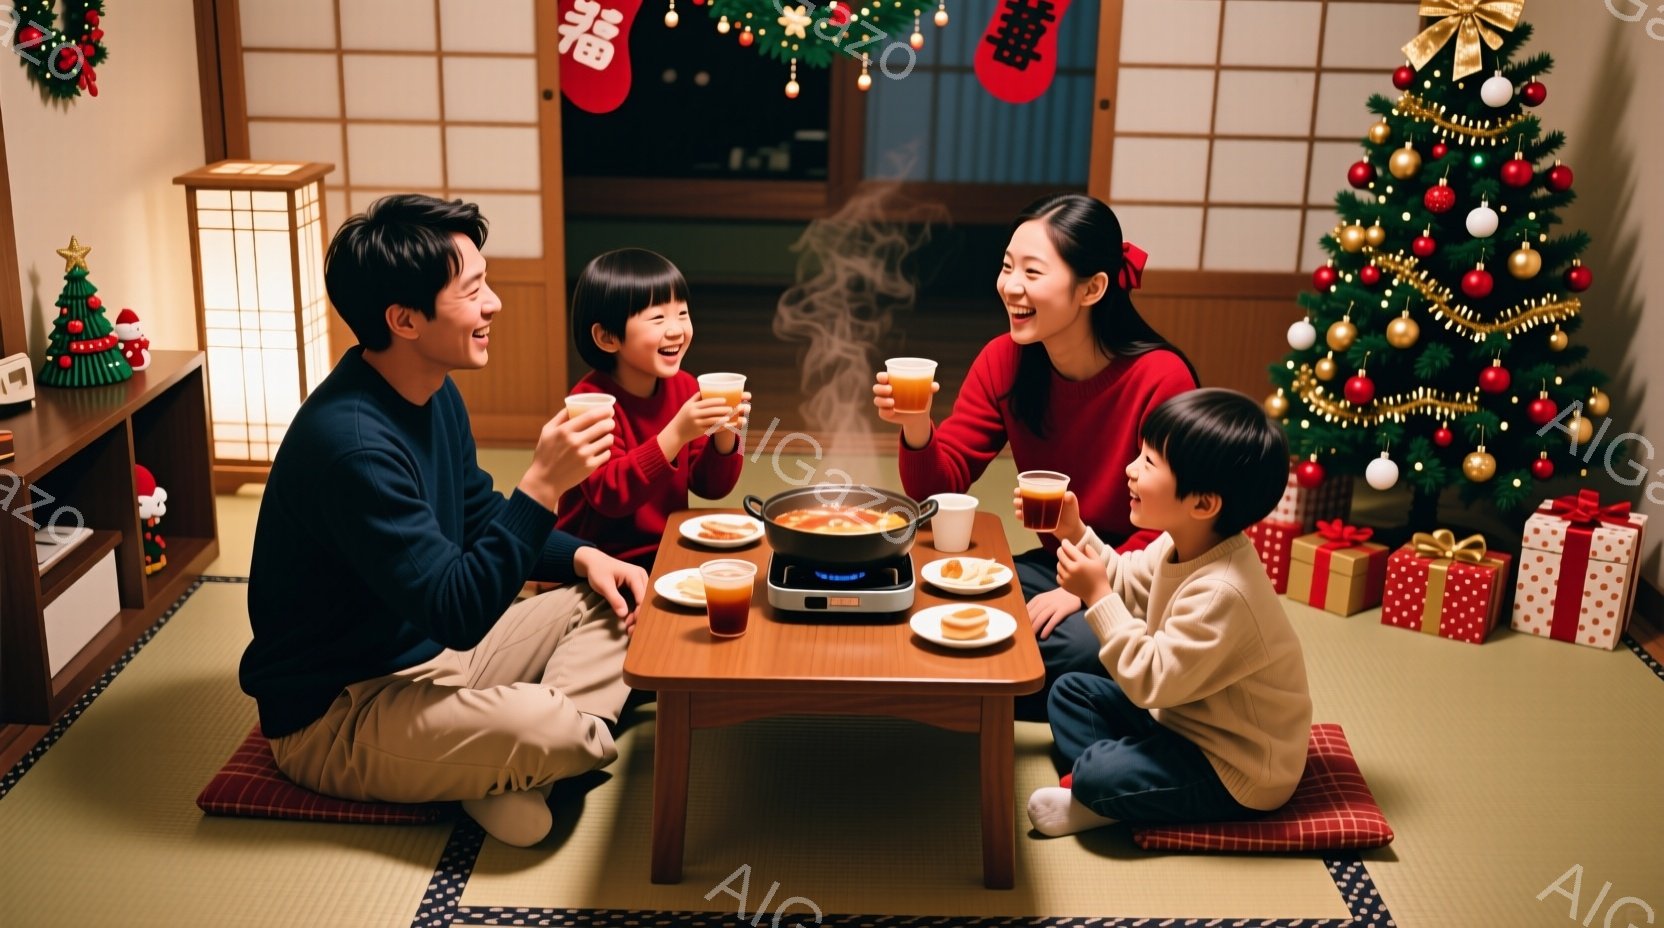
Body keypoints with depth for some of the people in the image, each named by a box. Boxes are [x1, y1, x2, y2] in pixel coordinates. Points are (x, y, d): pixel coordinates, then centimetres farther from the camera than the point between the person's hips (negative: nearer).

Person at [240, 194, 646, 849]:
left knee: (608, 602, 5)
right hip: (335, 715, -10)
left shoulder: (433, 392, 1)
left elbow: (479, 519, 16)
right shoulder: (350, 444, -30)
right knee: (551, 732, -34)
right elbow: (458, 613, -30)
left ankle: (517, 775, -11)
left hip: (429, 654, 10)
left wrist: (581, 556, -1)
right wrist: (544, 483, -35)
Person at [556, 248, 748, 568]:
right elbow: (609, 495, -24)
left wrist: (724, 437, -15)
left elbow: (710, 487, 5)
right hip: (602, 562, -6)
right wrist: (676, 434, -31)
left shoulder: (684, 388, 3)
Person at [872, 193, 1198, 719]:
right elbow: (941, 490, -6)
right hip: (1054, 565, 5)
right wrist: (916, 429, -27)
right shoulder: (1004, 362, -6)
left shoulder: (1160, 379, -21)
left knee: (1072, 647, -33)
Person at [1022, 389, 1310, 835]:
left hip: (1236, 769, -10)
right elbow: (1127, 584, 12)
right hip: (1182, 712, 10)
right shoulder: (1183, 546, -6)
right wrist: (1076, 534, -3)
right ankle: (1111, 785, -5)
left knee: (1097, 776, -25)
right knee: (1071, 691, 10)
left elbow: (1150, 680, -32)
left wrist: (1097, 596, -29)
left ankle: (1098, 800, 7)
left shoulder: (1222, 593, -35)